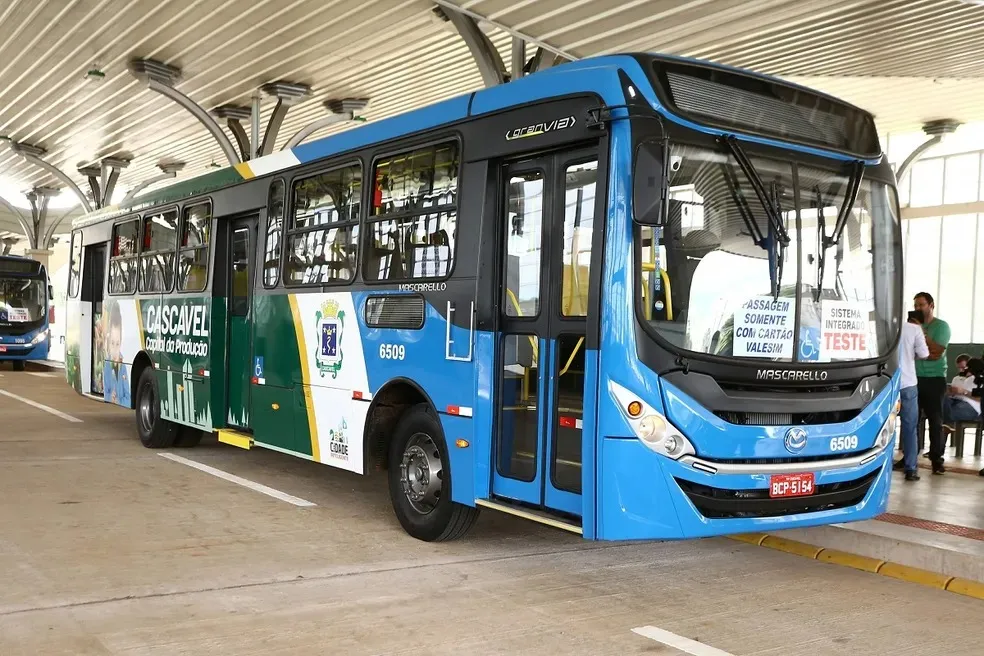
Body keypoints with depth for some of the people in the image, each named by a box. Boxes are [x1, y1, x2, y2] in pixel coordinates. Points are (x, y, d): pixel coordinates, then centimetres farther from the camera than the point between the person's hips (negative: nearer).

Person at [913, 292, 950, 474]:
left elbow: (936, 351, -11)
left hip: (934, 379, -3)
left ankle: (937, 459, 3)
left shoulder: (941, 326, 0)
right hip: (914, 378, 3)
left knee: (935, 420, -1)